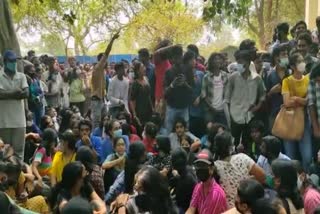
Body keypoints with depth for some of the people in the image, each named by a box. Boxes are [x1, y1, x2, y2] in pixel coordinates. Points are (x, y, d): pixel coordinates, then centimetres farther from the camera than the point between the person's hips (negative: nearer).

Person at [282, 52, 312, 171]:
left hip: (304, 119, 1)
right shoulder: (286, 81, -4)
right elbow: (287, 102, -13)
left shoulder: (308, 79, 3)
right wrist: (304, 101, -10)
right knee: (290, 157, 3)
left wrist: (296, 99, -14)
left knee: (307, 156, -7)